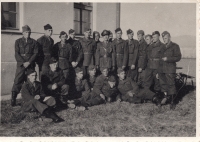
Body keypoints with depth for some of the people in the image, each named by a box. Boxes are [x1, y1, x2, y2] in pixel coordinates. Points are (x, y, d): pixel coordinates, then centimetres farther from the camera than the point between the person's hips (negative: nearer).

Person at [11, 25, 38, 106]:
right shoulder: (18, 41, 9)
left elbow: (35, 53, 2)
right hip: (21, 65, -1)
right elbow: (17, 54, 2)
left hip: (31, 65, 1)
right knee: (17, 82, -6)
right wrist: (23, 63, -11)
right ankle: (13, 100, 0)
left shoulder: (33, 42, 10)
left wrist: (29, 62, -10)